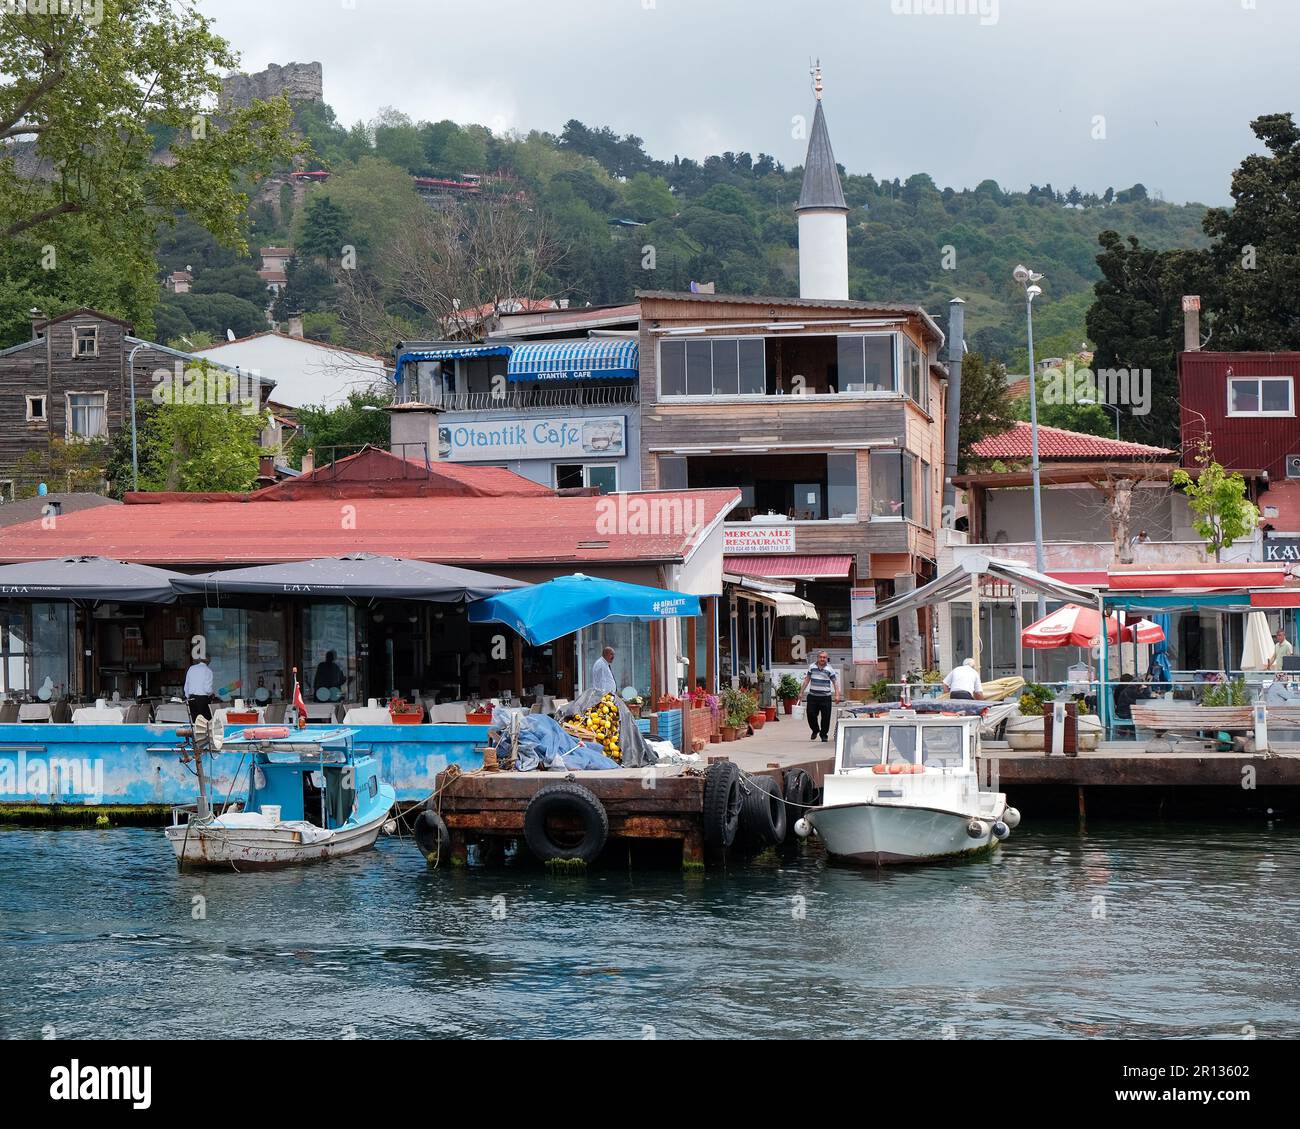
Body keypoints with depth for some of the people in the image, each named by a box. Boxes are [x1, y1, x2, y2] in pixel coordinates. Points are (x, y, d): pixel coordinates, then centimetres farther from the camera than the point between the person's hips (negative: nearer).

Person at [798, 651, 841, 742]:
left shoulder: (829, 669, -1)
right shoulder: (812, 667, 7)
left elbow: (835, 682, -1)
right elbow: (807, 680, 15)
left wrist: (837, 695, -10)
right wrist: (801, 692, 13)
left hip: (825, 697, -2)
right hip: (812, 696, 2)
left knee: (825, 717, -1)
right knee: (811, 715, 1)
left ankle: (824, 734, 15)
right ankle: (815, 730, 28)